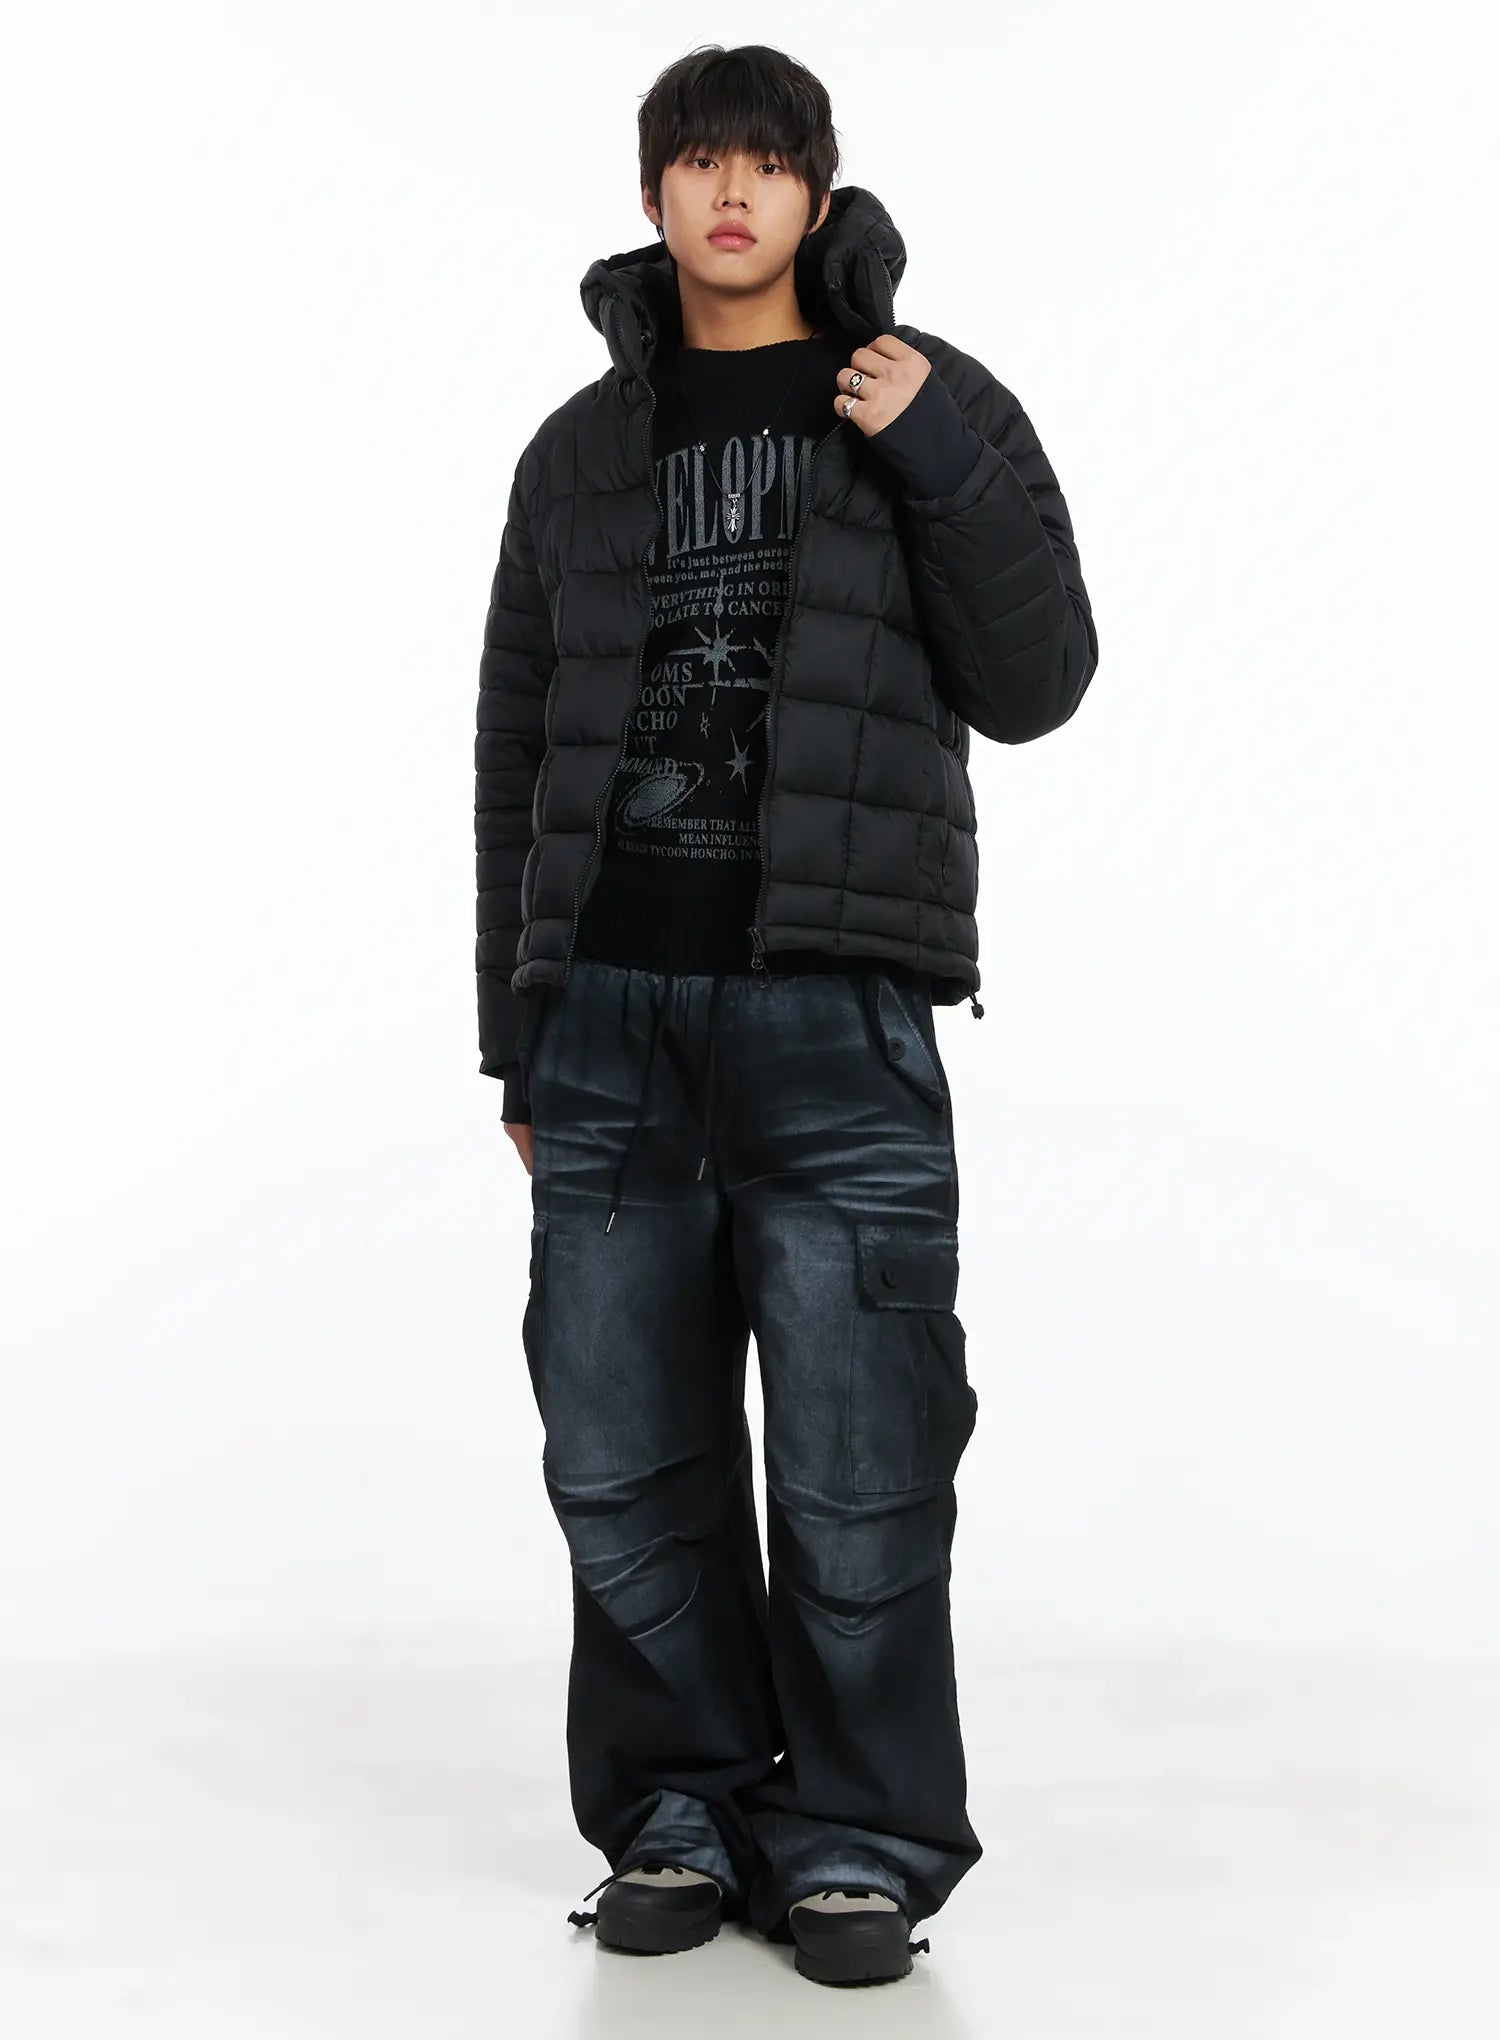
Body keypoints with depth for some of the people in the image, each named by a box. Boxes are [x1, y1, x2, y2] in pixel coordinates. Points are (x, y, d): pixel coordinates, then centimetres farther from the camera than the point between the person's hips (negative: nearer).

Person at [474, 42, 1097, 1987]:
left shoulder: (933, 401, 8)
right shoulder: (581, 450, 15)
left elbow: (1034, 687, 2)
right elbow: (519, 752, 16)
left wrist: (940, 459, -10)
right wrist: (518, 1040, 13)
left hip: (834, 1015, -3)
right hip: (606, 1010, 3)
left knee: (857, 1465, -3)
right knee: (625, 1462, 6)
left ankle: (858, 1844, 10)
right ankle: (681, 1817, 19)